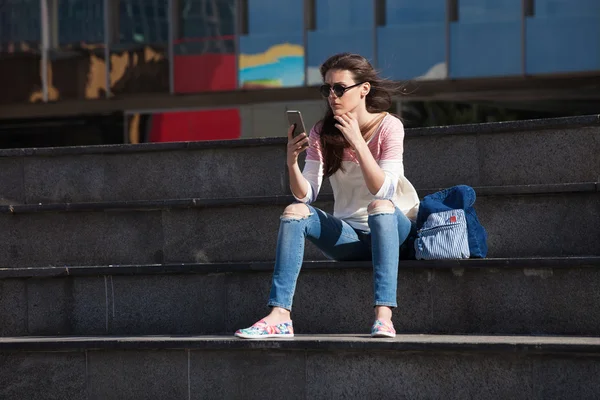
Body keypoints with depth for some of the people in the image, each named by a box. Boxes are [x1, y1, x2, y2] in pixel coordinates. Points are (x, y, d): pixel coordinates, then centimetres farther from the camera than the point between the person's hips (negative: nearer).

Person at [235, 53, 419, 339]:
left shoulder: (389, 127, -11)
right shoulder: (322, 133, 0)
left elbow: (383, 192, -23)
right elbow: (306, 196, -6)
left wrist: (357, 143, -30)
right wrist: (292, 163, -24)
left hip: (393, 228, -4)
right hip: (348, 235, 4)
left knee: (379, 206, -36)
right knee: (295, 212, -21)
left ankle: (383, 315, -46)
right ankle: (279, 317, -33)